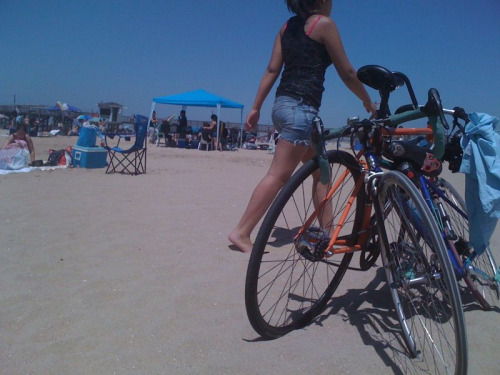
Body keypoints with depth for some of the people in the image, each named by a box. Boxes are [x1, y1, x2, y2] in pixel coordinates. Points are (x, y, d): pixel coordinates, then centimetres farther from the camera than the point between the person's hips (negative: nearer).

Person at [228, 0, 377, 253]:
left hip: (283, 104, 9)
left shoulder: (287, 26, 18)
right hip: (300, 108, -9)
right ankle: (241, 232, -6)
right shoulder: (324, 23, -1)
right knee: (278, 175, -8)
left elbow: (272, 70, 11)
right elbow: (346, 73, 0)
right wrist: (368, 102, 12)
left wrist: (256, 108, 10)